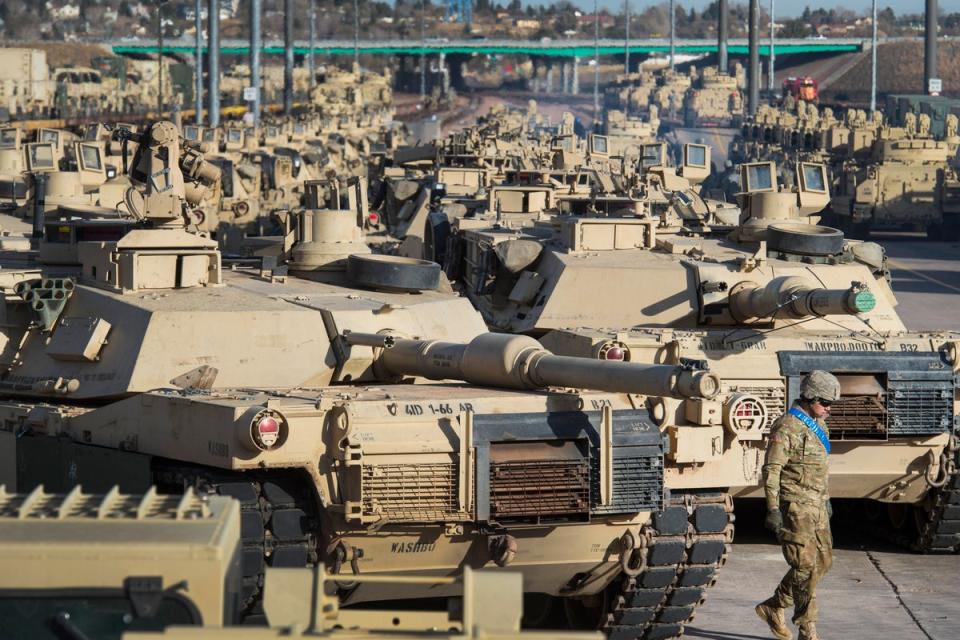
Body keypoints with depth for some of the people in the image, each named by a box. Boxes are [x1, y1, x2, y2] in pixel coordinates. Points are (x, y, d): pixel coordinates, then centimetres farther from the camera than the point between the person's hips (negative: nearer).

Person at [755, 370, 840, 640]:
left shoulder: (819, 426, 14)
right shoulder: (787, 428, -15)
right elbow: (771, 470, -17)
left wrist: (826, 500, 26)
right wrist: (773, 509, -22)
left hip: (816, 506, 9)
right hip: (794, 506, -9)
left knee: (822, 562, 10)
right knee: (805, 566, -9)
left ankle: (773, 607, 22)